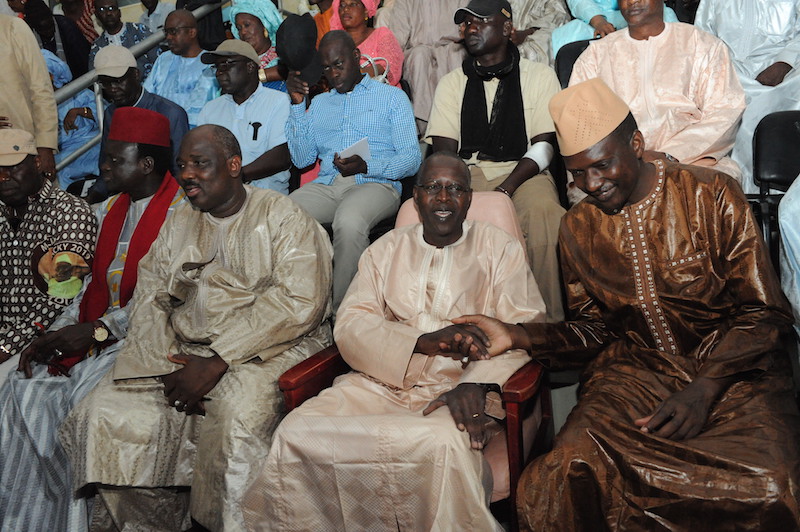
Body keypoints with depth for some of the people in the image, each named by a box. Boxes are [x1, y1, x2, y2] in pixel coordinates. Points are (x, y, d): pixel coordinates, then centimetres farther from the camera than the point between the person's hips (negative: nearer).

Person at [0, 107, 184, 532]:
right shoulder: (109, 210, 18)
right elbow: (92, 286, 17)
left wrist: (98, 330, -17)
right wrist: (53, 337, 3)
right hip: (96, 330, 7)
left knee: (83, 396, -26)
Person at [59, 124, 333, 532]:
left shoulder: (283, 219, -3)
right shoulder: (180, 222, 18)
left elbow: (297, 304, -15)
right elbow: (149, 293, 10)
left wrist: (218, 362, -19)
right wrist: (168, 361, -9)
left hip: (267, 350, -5)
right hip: (183, 350, 6)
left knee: (236, 416, -35)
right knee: (110, 413, -14)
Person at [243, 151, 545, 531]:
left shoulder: (500, 249, 10)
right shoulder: (385, 250, 16)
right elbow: (350, 325, 3)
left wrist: (479, 383, -23)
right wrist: (424, 341, -15)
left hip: (458, 389, -2)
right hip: (383, 383, 3)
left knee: (446, 443, -36)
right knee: (297, 433, -20)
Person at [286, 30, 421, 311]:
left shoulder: (392, 97, 14)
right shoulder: (319, 103, 28)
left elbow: (412, 158, 2)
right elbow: (302, 159, 16)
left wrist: (367, 166, -16)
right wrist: (297, 104, 10)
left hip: (375, 183, -4)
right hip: (326, 184, 4)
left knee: (348, 221, -39)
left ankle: (339, 309, -26)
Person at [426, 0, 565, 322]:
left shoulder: (539, 75, 11)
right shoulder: (452, 82, 19)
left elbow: (544, 146, 0)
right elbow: (443, 151, 8)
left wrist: (506, 189, -17)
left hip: (522, 173, -2)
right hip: (468, 174, 2)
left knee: (544, 212, -37)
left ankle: (548, 318, -26)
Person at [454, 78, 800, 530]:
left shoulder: (712, 196, -5)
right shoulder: (578, 228, 7)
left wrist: (704, 389, -17)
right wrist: (517, 336, -5)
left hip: (734, 369, -1)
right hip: (636, 370, 2)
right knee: (565, 476, -28)